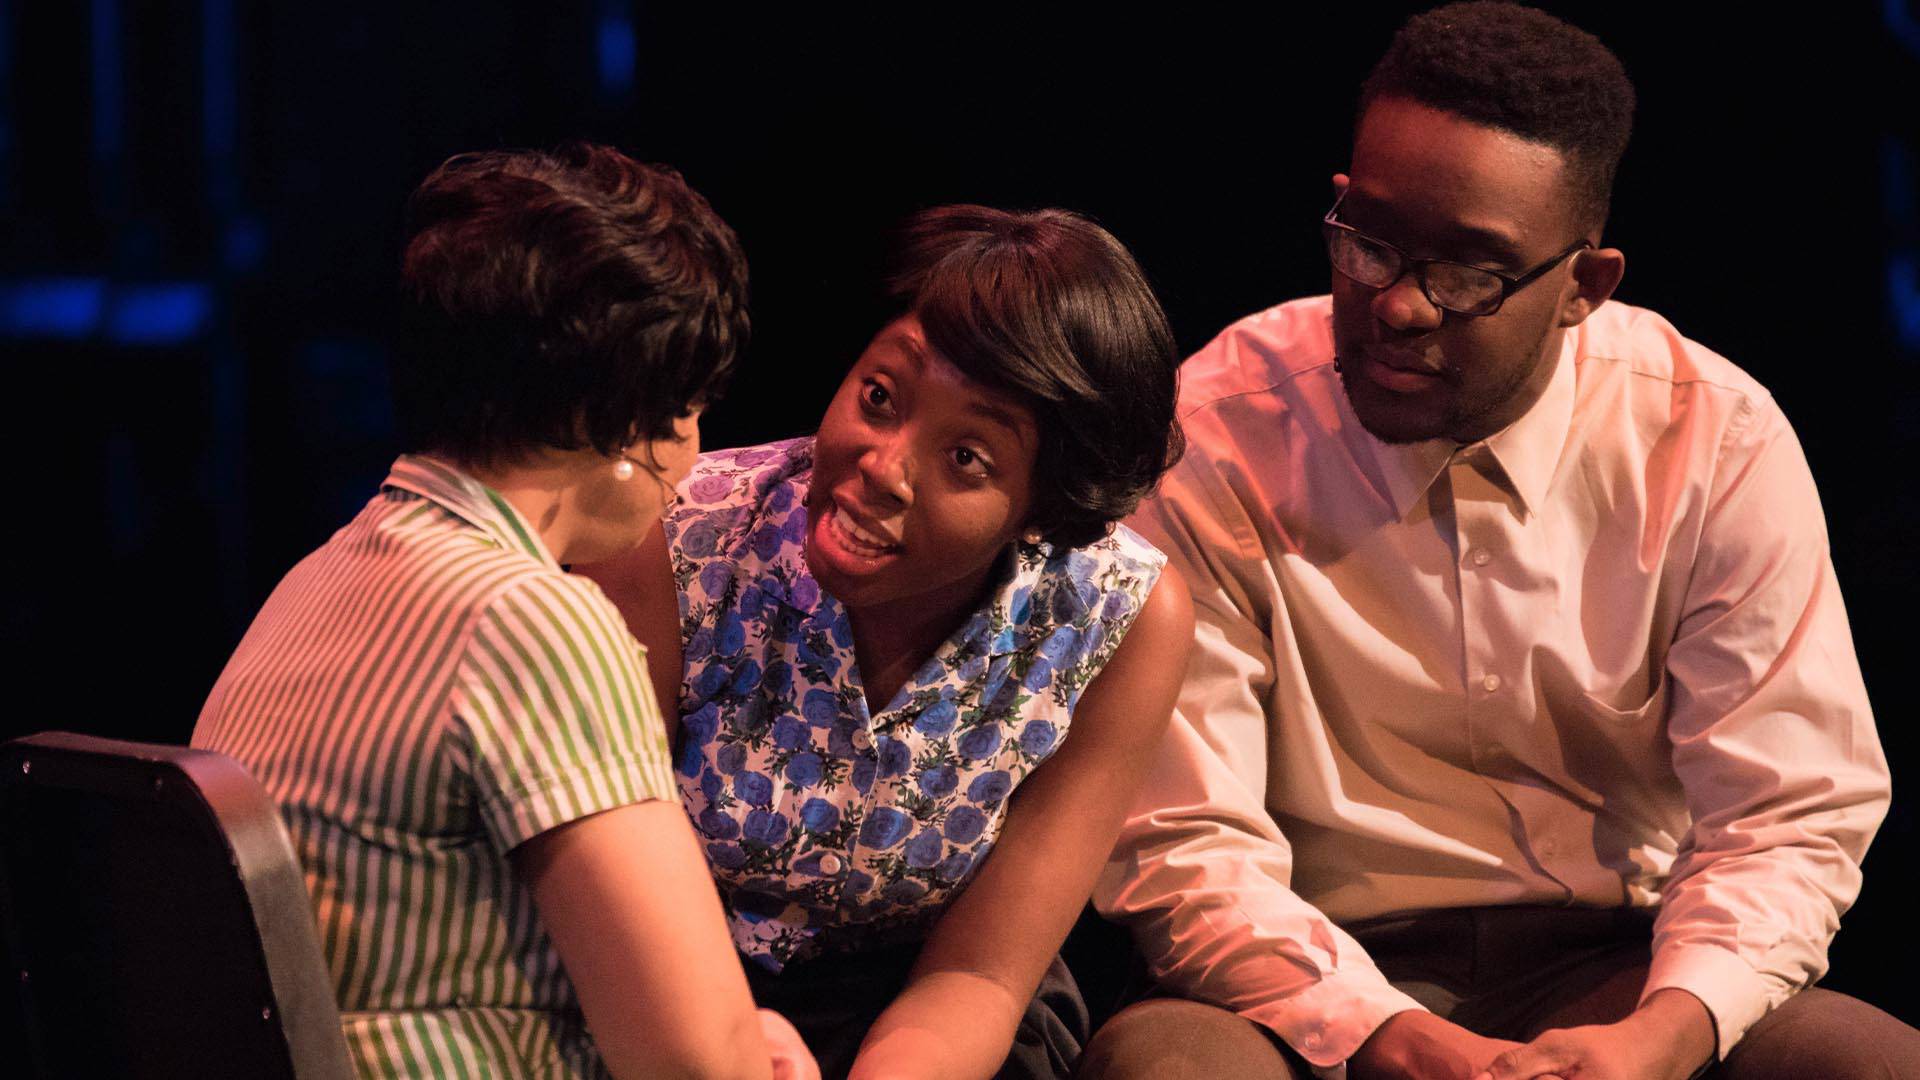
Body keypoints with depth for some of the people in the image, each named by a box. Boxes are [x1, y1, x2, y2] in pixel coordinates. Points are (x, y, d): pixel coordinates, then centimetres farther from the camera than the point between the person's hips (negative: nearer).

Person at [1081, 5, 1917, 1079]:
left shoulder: (1721, 446, -5)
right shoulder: (1212, 443, -10)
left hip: (1608, 968, 2)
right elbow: (1181, 846, -11)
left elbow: (1788, 821, -3)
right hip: (1324, 980, -2)